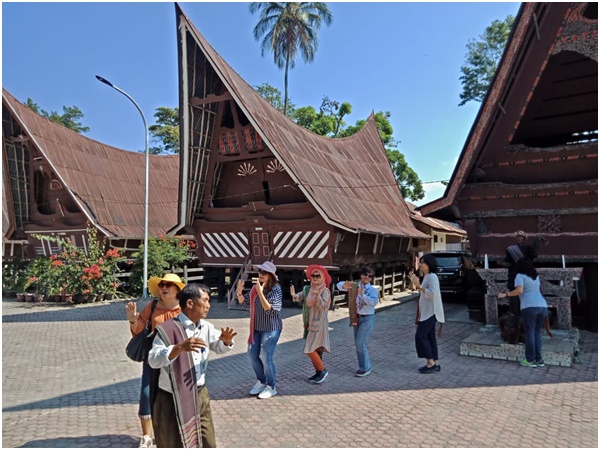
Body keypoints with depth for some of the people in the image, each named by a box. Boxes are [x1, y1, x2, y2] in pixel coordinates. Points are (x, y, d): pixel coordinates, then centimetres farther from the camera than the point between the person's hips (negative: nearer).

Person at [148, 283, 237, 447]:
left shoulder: (206, 327, 1)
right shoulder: (168, 329, -19)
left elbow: (219, 348, 12)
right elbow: (153, 360, -27)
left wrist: (226, 341, -11)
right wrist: (180, 347, -40)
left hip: (200, 395, 6)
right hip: (173, 399, -6)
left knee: (208, 443, 19)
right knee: (173, 444, 13)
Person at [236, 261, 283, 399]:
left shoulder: (275, 289, -19)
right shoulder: (256, 287, 2)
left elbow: (269, 309, -27)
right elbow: (244, 302, 11)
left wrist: (260, 292, -36)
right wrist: (239, 291, -9)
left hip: (271, 328, -7)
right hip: (256, 327, 7)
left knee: (266, 357, -3)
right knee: (252, 354, 12)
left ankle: (271, 387, 17)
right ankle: (261, 381, 34)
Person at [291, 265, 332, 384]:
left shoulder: (325, 291, -15)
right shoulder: (307, 289, 3)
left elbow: (323, 306, -28)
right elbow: (299, 298, -9)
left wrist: (317, 295, -45)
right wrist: (294, 295, -30)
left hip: (319, 324, -7)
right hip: (309, 324, 7)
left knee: (310, 349, -9)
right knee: (315, 350, 15)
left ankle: (323, 370, 9)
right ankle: (318, 372, 27)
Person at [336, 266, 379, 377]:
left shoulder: (373, 290, -13)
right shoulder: (354, 286, 0)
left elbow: (374, 302, -31)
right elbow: (339, 285, -1)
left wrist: (363, 295, -44)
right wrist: (344, 286, -24)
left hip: (367, 318, -6)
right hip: (357, 318, 6)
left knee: (360, 343, -9)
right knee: (358, 344, 14)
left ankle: (365, 368, 8)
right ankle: (363, 366, 31)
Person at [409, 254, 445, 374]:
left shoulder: (432, 277, -15)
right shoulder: (425, 277, 14)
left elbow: (432, 294, -28)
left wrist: (418, 286, -28)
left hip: (430, 312, -9)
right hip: (426, 312, 9)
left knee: (420, 336, -9)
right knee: (429, 337, 10)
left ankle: (431, 363, 0)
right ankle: (435, 363, 16)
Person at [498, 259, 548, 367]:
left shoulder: (520, 276, 3)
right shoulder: (536, 276, 23)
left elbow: (519, 290, -12)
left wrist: (505, 294, -4)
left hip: (530, 307, -6)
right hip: (543, 306, 6)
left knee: (529, 333, 1)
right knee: (537, 332, 13)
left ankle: (530, 360, 4)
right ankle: (538, 359, 15)